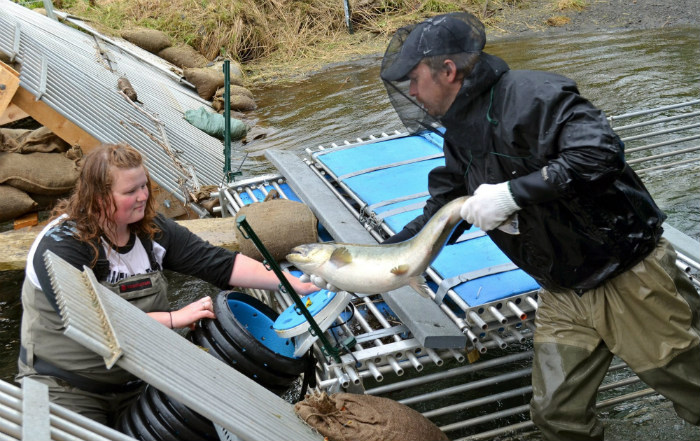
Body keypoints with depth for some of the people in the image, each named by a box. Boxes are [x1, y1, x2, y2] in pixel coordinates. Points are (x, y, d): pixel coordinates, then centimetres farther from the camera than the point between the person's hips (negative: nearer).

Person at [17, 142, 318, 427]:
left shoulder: (152, 230, -1)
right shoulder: (60, 247, -19)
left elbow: (221, 264, -6)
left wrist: (293, 284, -15)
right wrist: (174, 318, -28)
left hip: (140, 381, 5)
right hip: (66, 386, -5)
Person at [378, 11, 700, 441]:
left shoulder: (531, 95, -20)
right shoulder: (460, 138, 7)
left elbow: (601, 152, -32)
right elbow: (438, 215, 15)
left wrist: (513, 192, -30)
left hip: (629, 278, -7)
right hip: (564, 298, 7)